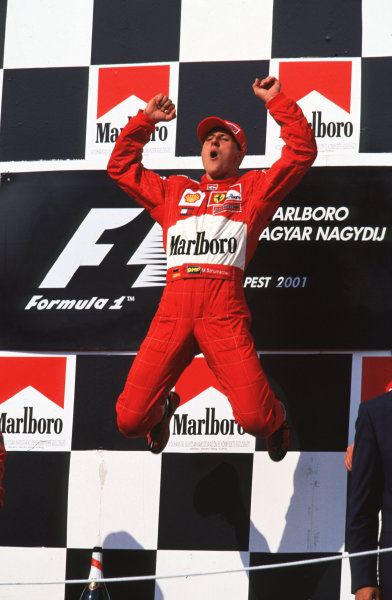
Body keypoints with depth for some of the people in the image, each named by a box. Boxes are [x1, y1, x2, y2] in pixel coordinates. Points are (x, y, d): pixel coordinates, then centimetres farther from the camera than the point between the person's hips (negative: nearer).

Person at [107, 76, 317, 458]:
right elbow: (120, 166, 33)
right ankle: (163, 407, 29)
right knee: (130, 420, -8)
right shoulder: (174, 191, 29)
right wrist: (145, 120, 28)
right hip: (173, 308, 3)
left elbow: (302, 153, 12)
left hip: (225, 312, -2)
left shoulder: (253, 189, 21)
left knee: (253, 418, -17)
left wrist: (277, 102, 13)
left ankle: (274, 419, 21)